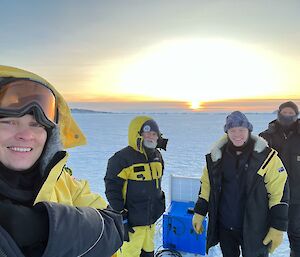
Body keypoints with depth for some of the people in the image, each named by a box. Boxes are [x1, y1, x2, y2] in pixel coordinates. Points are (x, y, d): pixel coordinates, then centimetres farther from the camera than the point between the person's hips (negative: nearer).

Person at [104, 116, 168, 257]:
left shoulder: (157, 156, 5)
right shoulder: (122, 159, -20)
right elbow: (112, 190, -18)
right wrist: (121, 218, -17)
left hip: (151, 219, 7)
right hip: (133, 222, -7)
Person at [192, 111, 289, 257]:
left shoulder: (266, 157, -12)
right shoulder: (216, 157, -2)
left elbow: (279, 194, -10)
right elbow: (206, 187, 6)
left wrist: (278, 228, -10)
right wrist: (199, 213, 5)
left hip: (254, 229, -3)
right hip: (223, 227, 4)